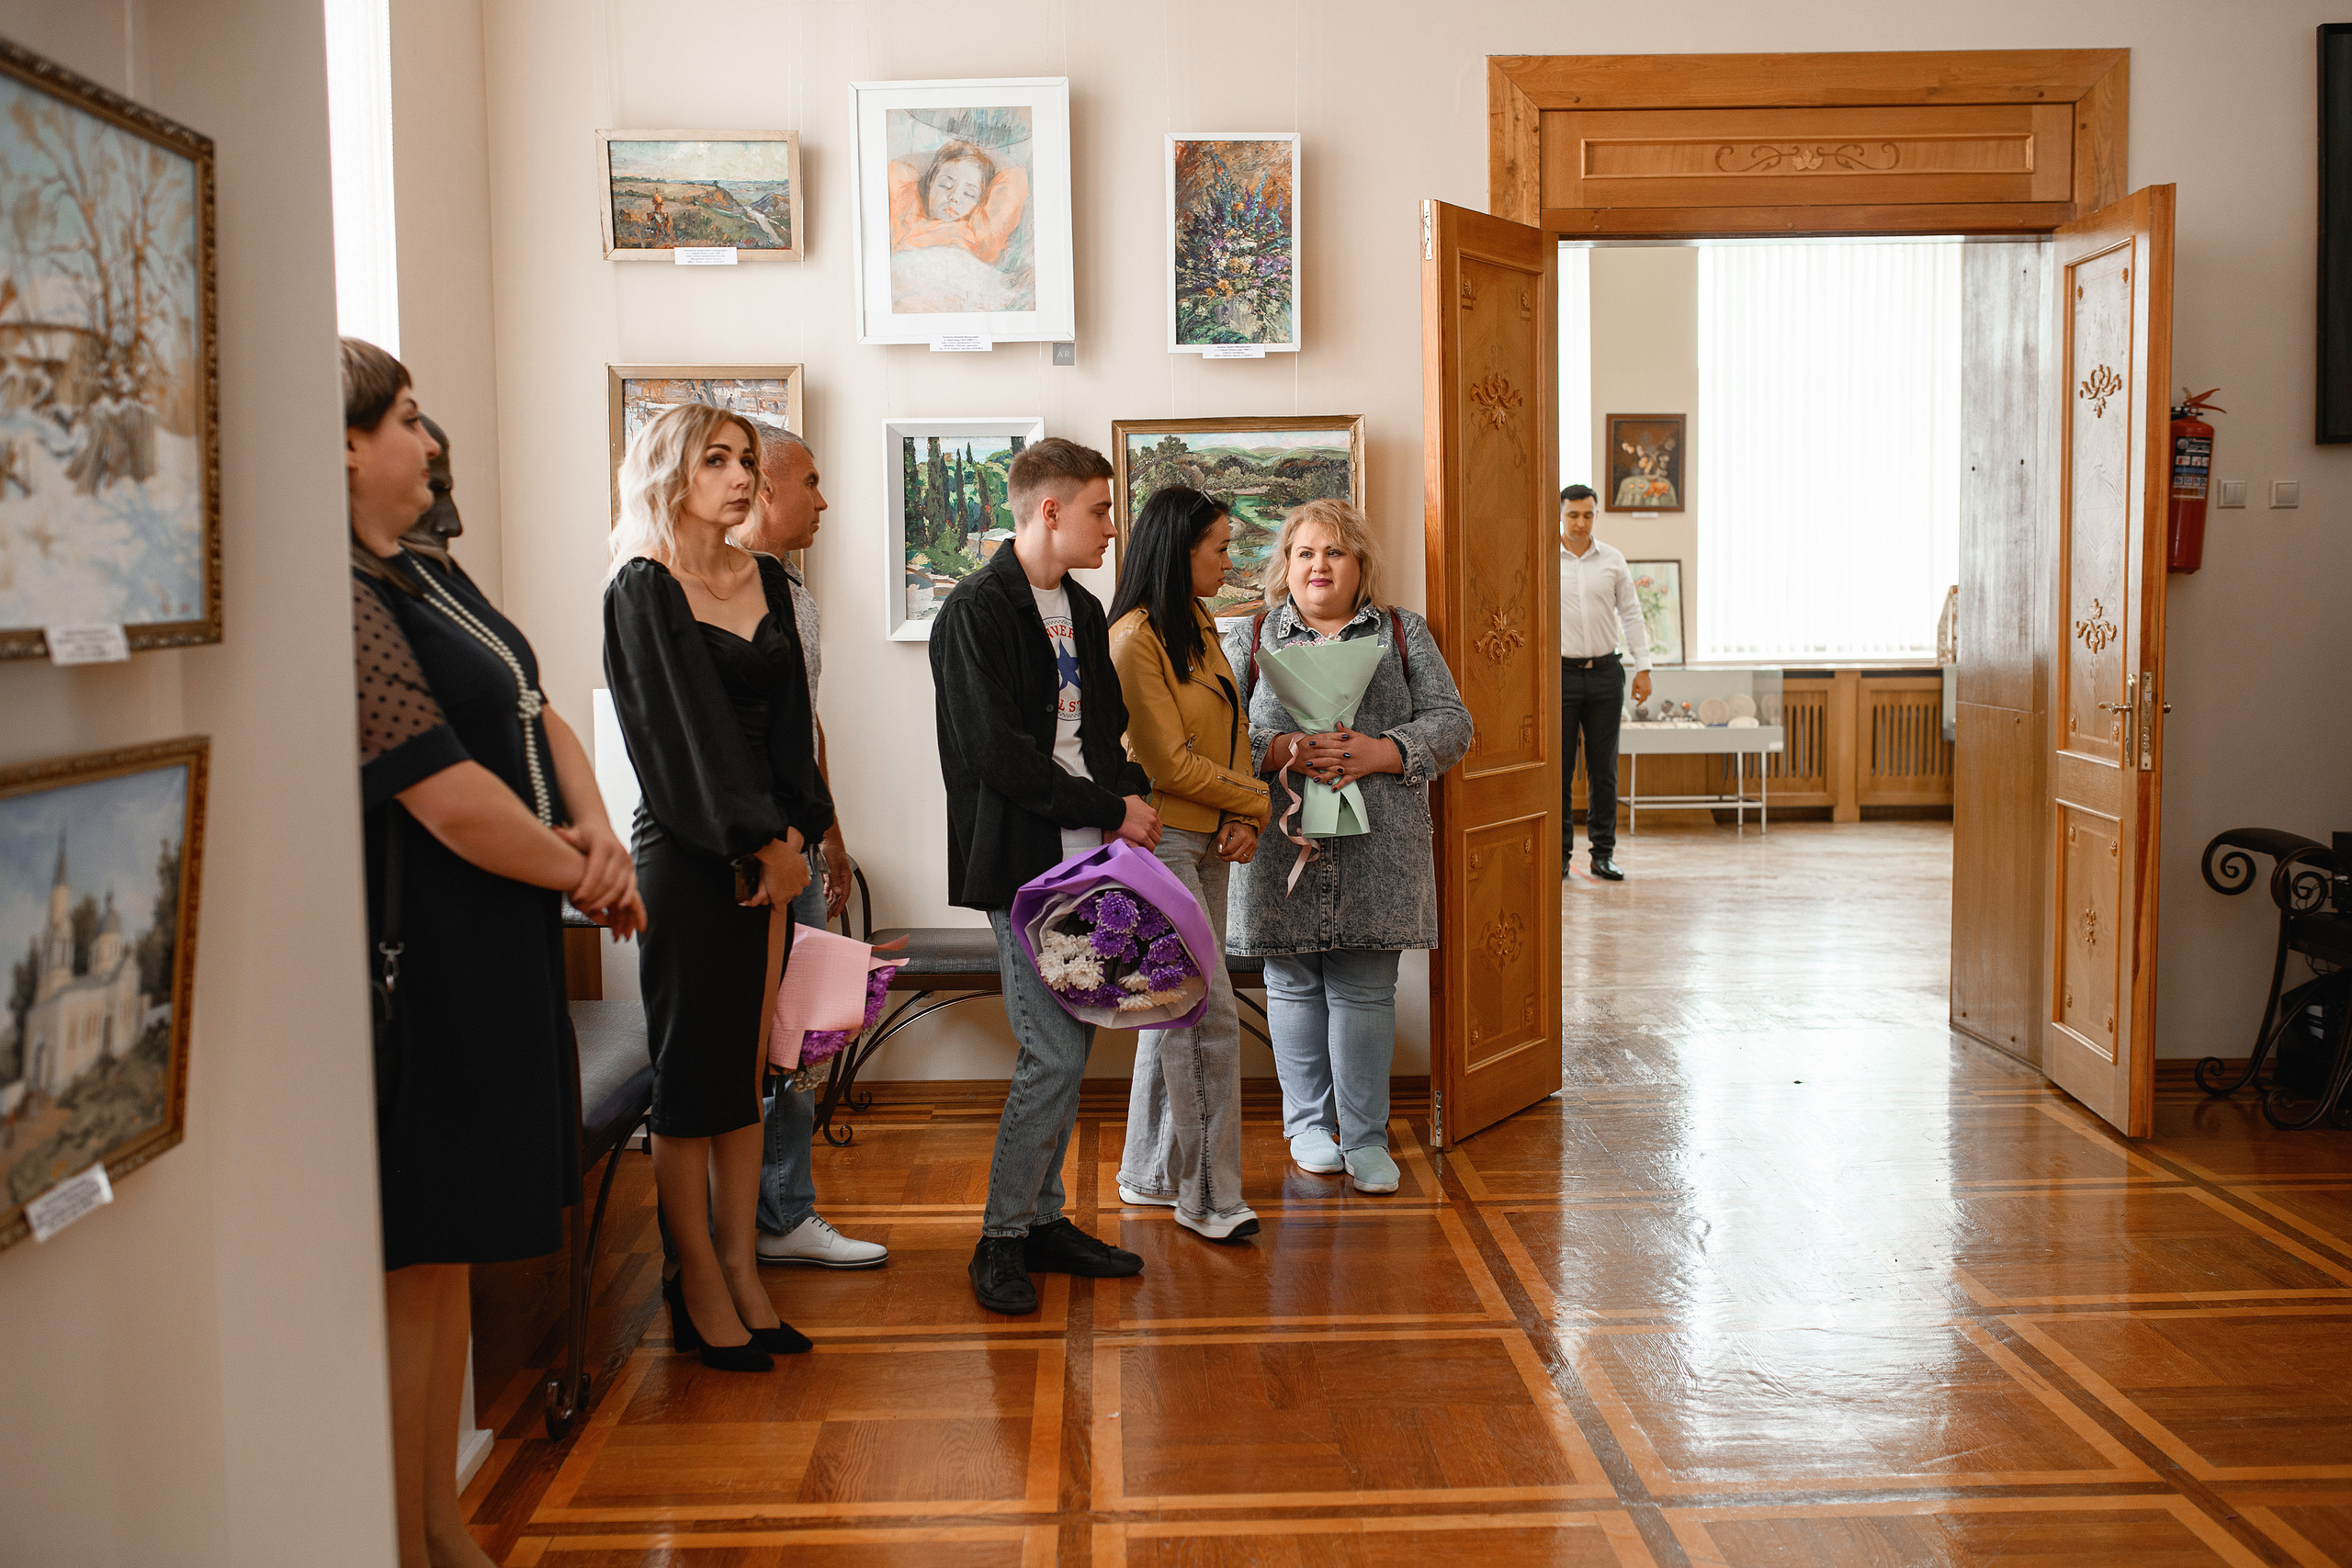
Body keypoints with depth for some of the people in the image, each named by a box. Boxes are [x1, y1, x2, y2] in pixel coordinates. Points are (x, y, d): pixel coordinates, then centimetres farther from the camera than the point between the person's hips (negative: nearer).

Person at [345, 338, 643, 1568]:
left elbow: (538, 715, 14)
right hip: (417, 968, -10)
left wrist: (600, 838, -4)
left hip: (495, 955, 10)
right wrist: (582, 879, -8)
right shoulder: (340, 601, -18)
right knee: (409, 1260, 1)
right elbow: (450, 798, -22)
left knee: (451, 1247, 17)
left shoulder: (429, 579, 14)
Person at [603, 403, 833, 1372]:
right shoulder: (643, 587, -6)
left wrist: (793, 834, -4)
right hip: (687, 857, -6)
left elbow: (789, 718, 9)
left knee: (748, 1072, 10)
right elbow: (690, 728, -11)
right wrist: (764, 845, -11)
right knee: (692, 1074, 1)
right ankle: (698, 1286, 12)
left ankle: (741, 1272, 18)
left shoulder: (764, 581, 13)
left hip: (769, 854, 6)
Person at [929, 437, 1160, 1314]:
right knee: (1056, 1053, -8)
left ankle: (1044, 1219, 24)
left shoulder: (1083, 612, 16)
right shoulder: (978, 611, -10)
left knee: (1066, 1048, 12)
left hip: (1087, 856, 8)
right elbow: (998, 753, -17)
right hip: (1022, 862, -8)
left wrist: (1130, 801, 3)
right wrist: (1113, 810, -12)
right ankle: (1002, 1239, 5)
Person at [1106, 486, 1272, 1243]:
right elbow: (1171, 764, -16)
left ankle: (1151, 1173, 24)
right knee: (1211, 1014, -9)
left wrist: (1243, 818, -1)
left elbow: (1230, 740, 15)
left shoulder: (1199, 630, 14)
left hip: (1207, 842, 9)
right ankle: (1208, 1195, 0)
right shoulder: (1135, 639, -15)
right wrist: (1255, 799, -5)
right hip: (1159, 840, -9)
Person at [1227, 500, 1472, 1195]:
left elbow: (1450, 722, 3)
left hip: (1377, 848, 0)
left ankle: (1365, 1137, 11)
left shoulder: (1404, 634, 10)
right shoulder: (1249, 639, 9)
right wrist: (1282, 750, -17)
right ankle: (1309, 1124, 22)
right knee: (1294, 984, 7)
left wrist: (1379, 752, -13)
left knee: (1365, 989, 2)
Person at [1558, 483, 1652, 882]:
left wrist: (1643, 667, 7)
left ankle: (1603, 853, 12)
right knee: (1559, 765, -2)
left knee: (1603, 766, 5)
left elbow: (1631, 614, 13)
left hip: (1605, 671, 3)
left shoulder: (1613, 561, 8)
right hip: (1560, 671, -2)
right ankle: (1559, 853, 6)